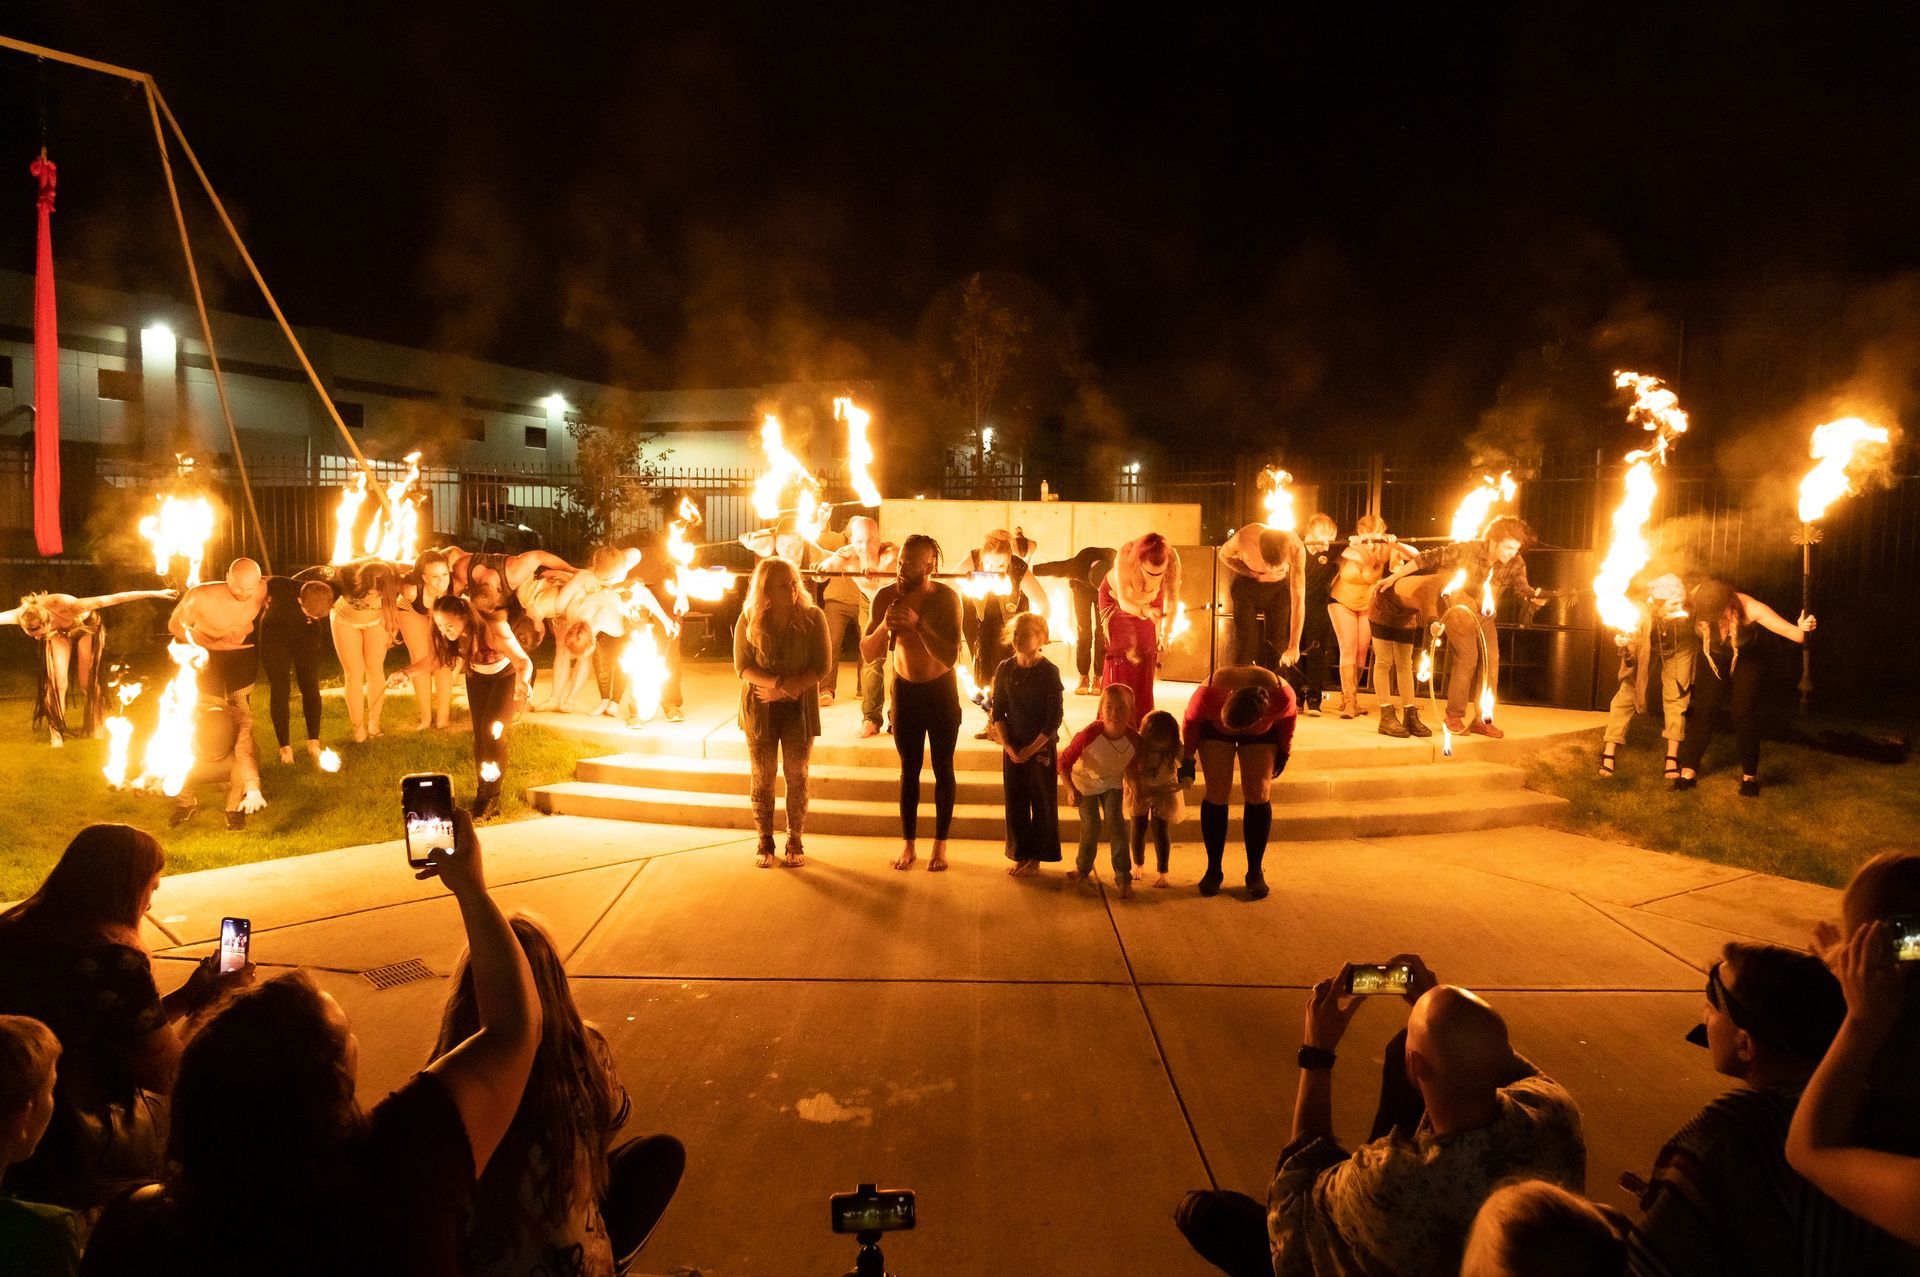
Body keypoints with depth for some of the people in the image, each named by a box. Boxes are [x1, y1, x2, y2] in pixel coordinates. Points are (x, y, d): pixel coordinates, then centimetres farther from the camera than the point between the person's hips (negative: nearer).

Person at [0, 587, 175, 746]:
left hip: (86, 627, -3)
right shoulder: (24, 615, -36)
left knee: (89, 682, -2)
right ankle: (56, 732, 3)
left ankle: (96, 727, 17)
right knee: (56, 683, -8)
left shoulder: (67, 607, -46)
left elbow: (113, 599, -47)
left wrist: (154, 593, -49)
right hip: (59, 632, 3)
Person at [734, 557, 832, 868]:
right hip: (759, 708, 1)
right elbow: (743, 666, -7)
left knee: (797, 777, 6)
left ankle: (796, 842, 18)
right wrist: (778, 682, -21)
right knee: (762, 777, 8)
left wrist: (788, 688, -19)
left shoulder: (813, 617, -6)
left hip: (800, 708, 0)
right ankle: (765, 842, 21)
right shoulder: (748, 620, -4)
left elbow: (821, 667, -9)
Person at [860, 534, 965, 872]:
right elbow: (867, 654, -15)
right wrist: (884, 625, -33)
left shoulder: (946, 598, -21)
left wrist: (918, 625, -39)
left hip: (941, 691, -2)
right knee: (909, 769, 11)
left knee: (942, 768, 9)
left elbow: (950, 656, -29)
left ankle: (940, 844, 21)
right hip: (905, 690, 2)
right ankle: (907, 843, 22)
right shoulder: (886, 596, -15)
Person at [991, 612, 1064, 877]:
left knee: (1043, 803, 4)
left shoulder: (1049, 672, -9)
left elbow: (1055, 717, -10)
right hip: (1012, 747, 3)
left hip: (1041, 747, -3)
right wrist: (1007, 745, -7)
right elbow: (998, 711, 4)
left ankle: (1035, 858, 16)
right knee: (1015, 802, 7)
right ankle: (1020, 855, 20)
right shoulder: (1005, 669, 0)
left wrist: (1031, 749, -12)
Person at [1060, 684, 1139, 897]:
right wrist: (1071, 790, -29)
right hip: (1086, 782, -1)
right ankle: (1083, 868, 28)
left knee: (1114, 822, -11)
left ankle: (1123, 877, 1)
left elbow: (1131, 766, -3)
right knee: (1091, 826, 0)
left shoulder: (1133, 740, -27)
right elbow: (1065, 761, -23)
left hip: (1112, 783, 2)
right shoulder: (1089, 735, -36)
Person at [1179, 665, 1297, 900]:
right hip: (1213, 727, -1)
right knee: (1217, 793, -9)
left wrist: (1284, 751, 1)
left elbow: (1287, 717, -13)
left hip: (1262, 731, 1)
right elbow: (1191, 720, -18)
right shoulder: (1208, 694, -41)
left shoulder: (1281, 696, -39)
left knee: (1258, 794, -8)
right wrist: (1187, 759, -6)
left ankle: (1255, 873, 1)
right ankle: (1213, 870, 2)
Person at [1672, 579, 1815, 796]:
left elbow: (1796, 635, -39)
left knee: (1744, 714, -10)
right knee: (1702, 710, -6)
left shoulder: (1751, 609, -35)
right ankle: (1688, 772, -2)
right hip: (1712, 658, 2)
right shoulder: (1698, 598, -30)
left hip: (1747, 661, -2)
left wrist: (1803, 629, -59)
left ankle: (1750, 776, 4)